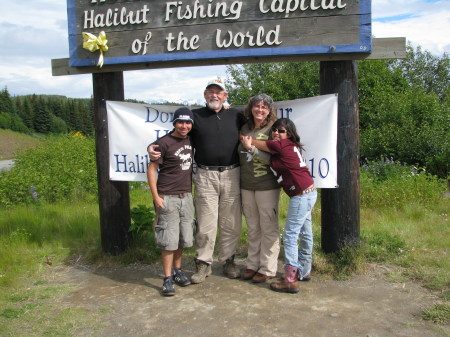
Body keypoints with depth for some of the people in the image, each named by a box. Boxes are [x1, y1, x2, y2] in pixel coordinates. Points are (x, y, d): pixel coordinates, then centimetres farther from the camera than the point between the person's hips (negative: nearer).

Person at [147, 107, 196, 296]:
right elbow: (151, 169, -9)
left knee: (183, 238, 12)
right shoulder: (164, 143, -9)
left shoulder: (190, 141, 7)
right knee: (169, 240, -2)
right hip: (168, 198, -5)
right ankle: (168, 279, 8)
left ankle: (178, 270, 29)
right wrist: (156, 197, -13)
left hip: (186, 197, 6)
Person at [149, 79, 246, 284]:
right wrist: (153, 148, -11)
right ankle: (203, 264, 14)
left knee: (231, 224, 8)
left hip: (231, 175, 2)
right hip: (205, 176, -2)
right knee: (206, 224, 0)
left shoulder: (236, 116, 12)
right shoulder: (195, 116, 6)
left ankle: (228, 261, 24)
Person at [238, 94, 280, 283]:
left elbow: (272, 158, -15)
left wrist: (252, 147, -22)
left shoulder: (273, 129, -6)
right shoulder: (244, 129, 9)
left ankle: (268, 269, 13)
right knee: (252, 229, 15)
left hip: (267, 186, -5)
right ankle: (253, 265, 27)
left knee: (269, 229, 3)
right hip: (246, 186, 6)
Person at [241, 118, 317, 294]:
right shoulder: (292, 146, 12)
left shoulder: (281, 145, -13)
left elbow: (250, 141, -2)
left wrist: (245, 138, 16)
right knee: (305, 234, 18)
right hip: (309, 193, 10)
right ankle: (304, 271, 32)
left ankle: (290, 280, -4)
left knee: (290, 235, -7)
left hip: (301, 195, -10)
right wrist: (249, 141, 2)